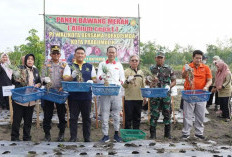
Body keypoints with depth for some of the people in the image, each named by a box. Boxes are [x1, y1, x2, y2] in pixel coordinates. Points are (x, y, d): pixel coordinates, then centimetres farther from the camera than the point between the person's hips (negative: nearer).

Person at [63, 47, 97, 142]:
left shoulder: (90, 66, 13)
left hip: (86, 96, 1)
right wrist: (73, 76, -21)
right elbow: (65, 80, 0)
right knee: (73, 117, 2)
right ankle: (73, 137, 10)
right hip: (73, 96, -1)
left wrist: (91, 81, -11)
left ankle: (87, 137, 15)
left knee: (86, 117, 6)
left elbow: (95, 79, 13)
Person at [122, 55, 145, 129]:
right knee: (128, 118, 0)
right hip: (129, 98, -5)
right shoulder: (126, 72, -3)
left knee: (137, 118, 12)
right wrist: (127, 81, -29)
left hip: (139, 98, 5)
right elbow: (123, 86, -9)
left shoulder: (141, 72, 13)